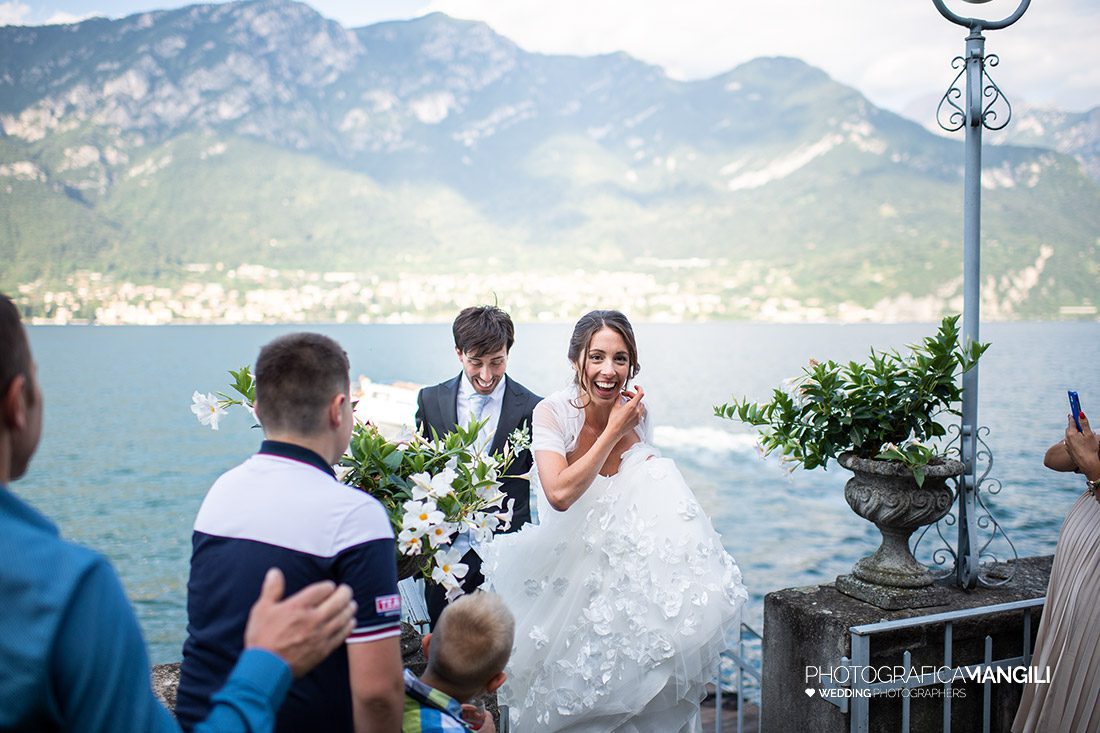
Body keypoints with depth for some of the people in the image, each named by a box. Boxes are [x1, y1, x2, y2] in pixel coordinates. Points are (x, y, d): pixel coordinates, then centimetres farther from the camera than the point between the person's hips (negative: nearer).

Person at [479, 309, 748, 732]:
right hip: (567, 563, -3)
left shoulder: (637, 414, -5)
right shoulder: (553, 412, -16)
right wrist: (612, 431, -24)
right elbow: (560, 494, -30)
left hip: (627, 562, 3)